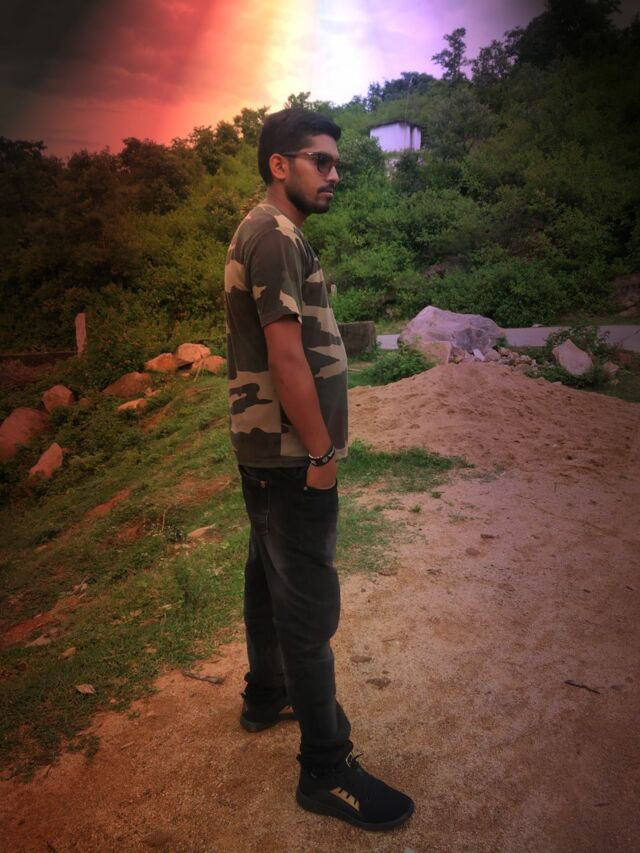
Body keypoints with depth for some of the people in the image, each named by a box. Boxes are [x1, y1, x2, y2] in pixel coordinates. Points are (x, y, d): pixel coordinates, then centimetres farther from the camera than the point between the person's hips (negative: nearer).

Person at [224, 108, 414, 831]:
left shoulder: (263, 233, 16)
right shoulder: (276, 235, -16)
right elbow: (287, 356, -23)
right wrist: (321, 453, -16)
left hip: (268, 450, 11)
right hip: (290, 453, -11)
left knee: (270, 574, 20)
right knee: (309, 606, -3)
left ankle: (266, 695, 39)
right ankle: (325, 769, 11)